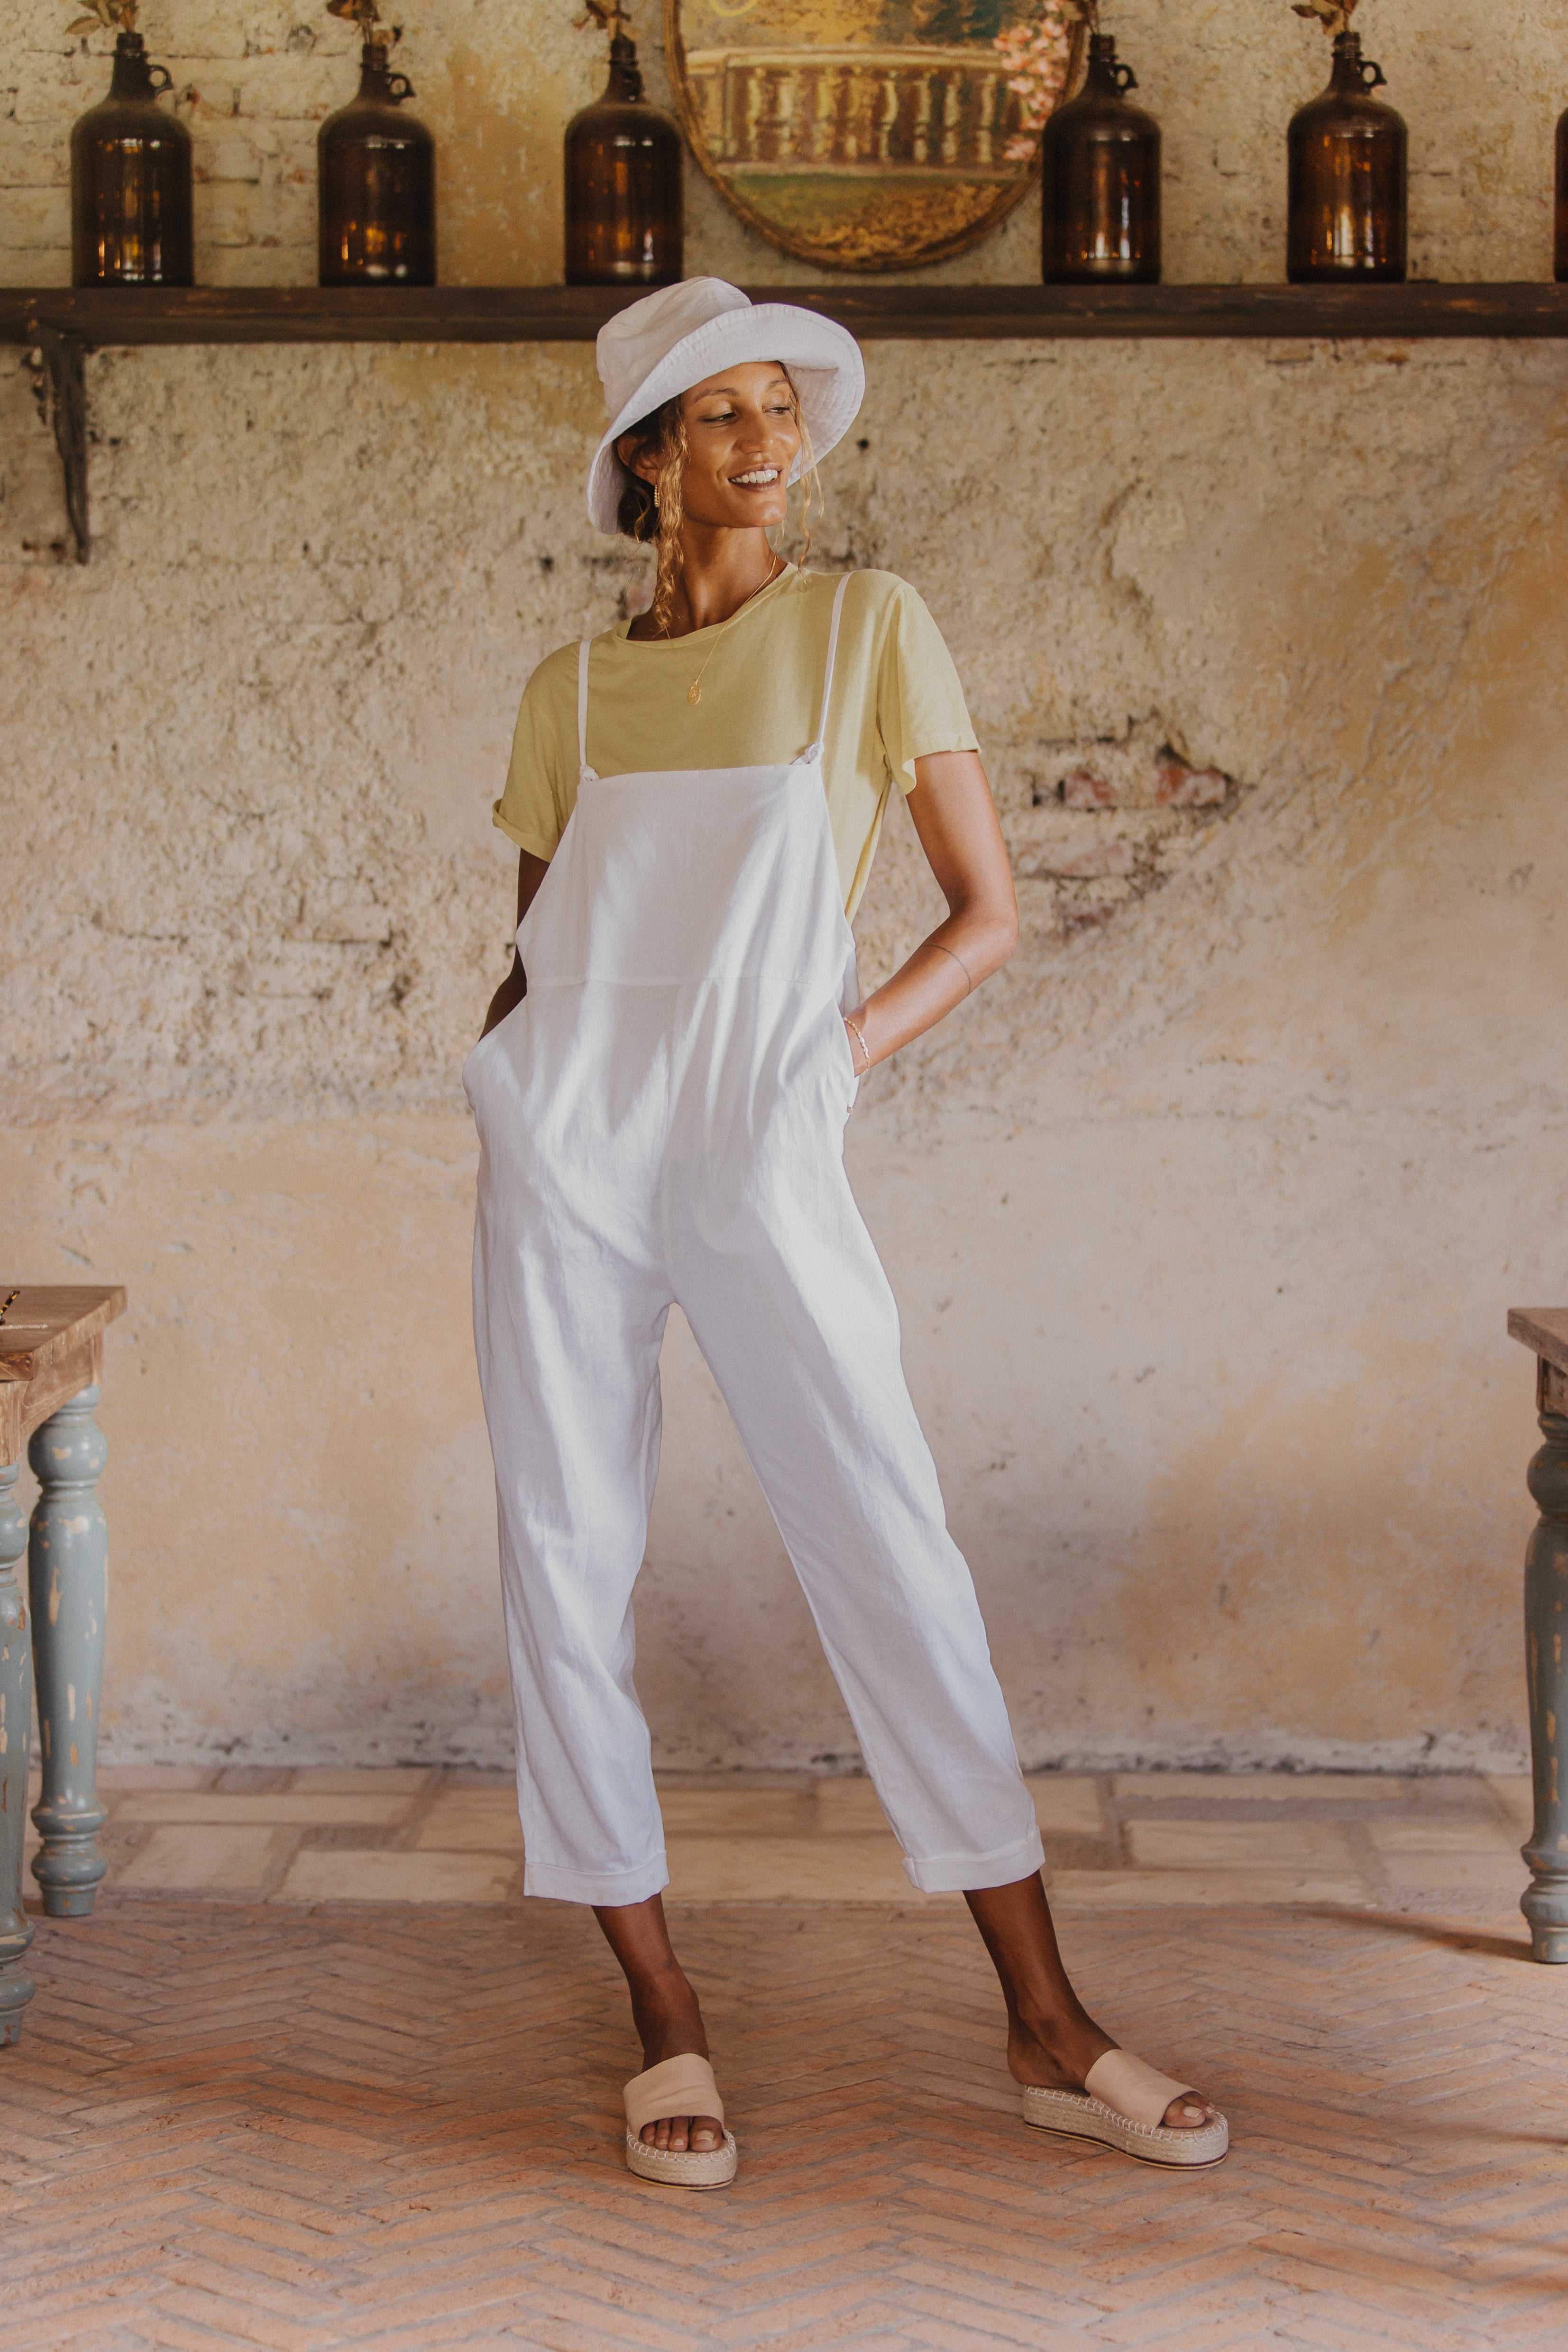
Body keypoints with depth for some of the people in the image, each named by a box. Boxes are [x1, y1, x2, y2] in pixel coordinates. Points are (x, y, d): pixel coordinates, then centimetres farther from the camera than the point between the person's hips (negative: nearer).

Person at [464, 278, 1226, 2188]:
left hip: (761, 1158, -3)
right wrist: (505, 1060, 0)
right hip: (565, 1149, 3)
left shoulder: (869, 630, 7)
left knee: (892, 1553, -6)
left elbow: (990, 914, 6)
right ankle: (661, 2015, 12)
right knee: (566, 1562, 1)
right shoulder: (570, 691, 13)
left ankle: (1047, 2030, 0)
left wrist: (845, 1053, -5)